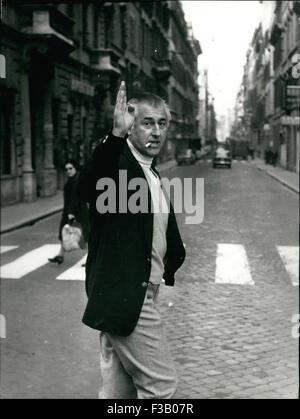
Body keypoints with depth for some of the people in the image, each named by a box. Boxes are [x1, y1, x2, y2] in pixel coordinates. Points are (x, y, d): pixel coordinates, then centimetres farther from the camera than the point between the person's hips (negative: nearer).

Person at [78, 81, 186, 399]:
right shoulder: (118, 161, -13)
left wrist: (174, 254, 6)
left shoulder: (152, 174, 15)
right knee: (161, 385, -2)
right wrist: (117, 134, -51)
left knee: (117, 389, 17)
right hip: (123, 297, -9)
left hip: (136, 295, 9)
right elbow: (89, 185, -38)